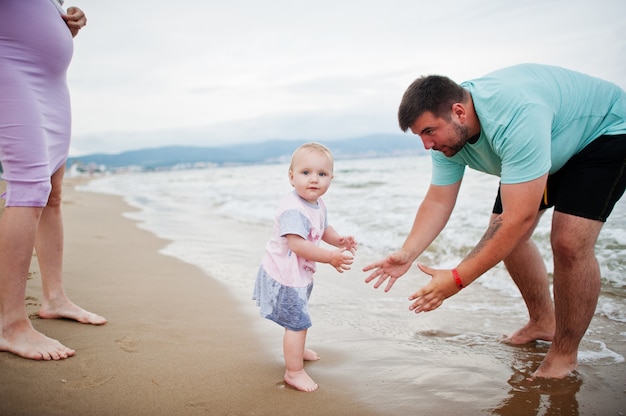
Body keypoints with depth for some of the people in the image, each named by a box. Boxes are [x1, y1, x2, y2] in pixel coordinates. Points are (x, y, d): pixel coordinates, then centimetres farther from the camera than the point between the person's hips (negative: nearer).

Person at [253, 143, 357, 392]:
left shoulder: (318, 205, 0)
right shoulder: (293, 210, -31)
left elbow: (323, 229, 16)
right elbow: (297, 244, -38)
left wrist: (338, 240, -3)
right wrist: (330, 257, -39)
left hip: (301, 273, 10)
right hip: (284, 275, -10)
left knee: (297, 319, 30)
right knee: (297, 322, -2)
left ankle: (296, 349, 54)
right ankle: (294, 372, 13)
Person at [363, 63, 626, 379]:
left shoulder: (516, 116, -43)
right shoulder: (447, 131, -18)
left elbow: (520, 218, -43)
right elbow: (438, 202, -14)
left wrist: (457, 279, -41)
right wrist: (407, 254, -29)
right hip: (547, 145, 8)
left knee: (568, 243, -22)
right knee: (504, 238, 2)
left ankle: (565, 354, -2)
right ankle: (543, 322, 24)